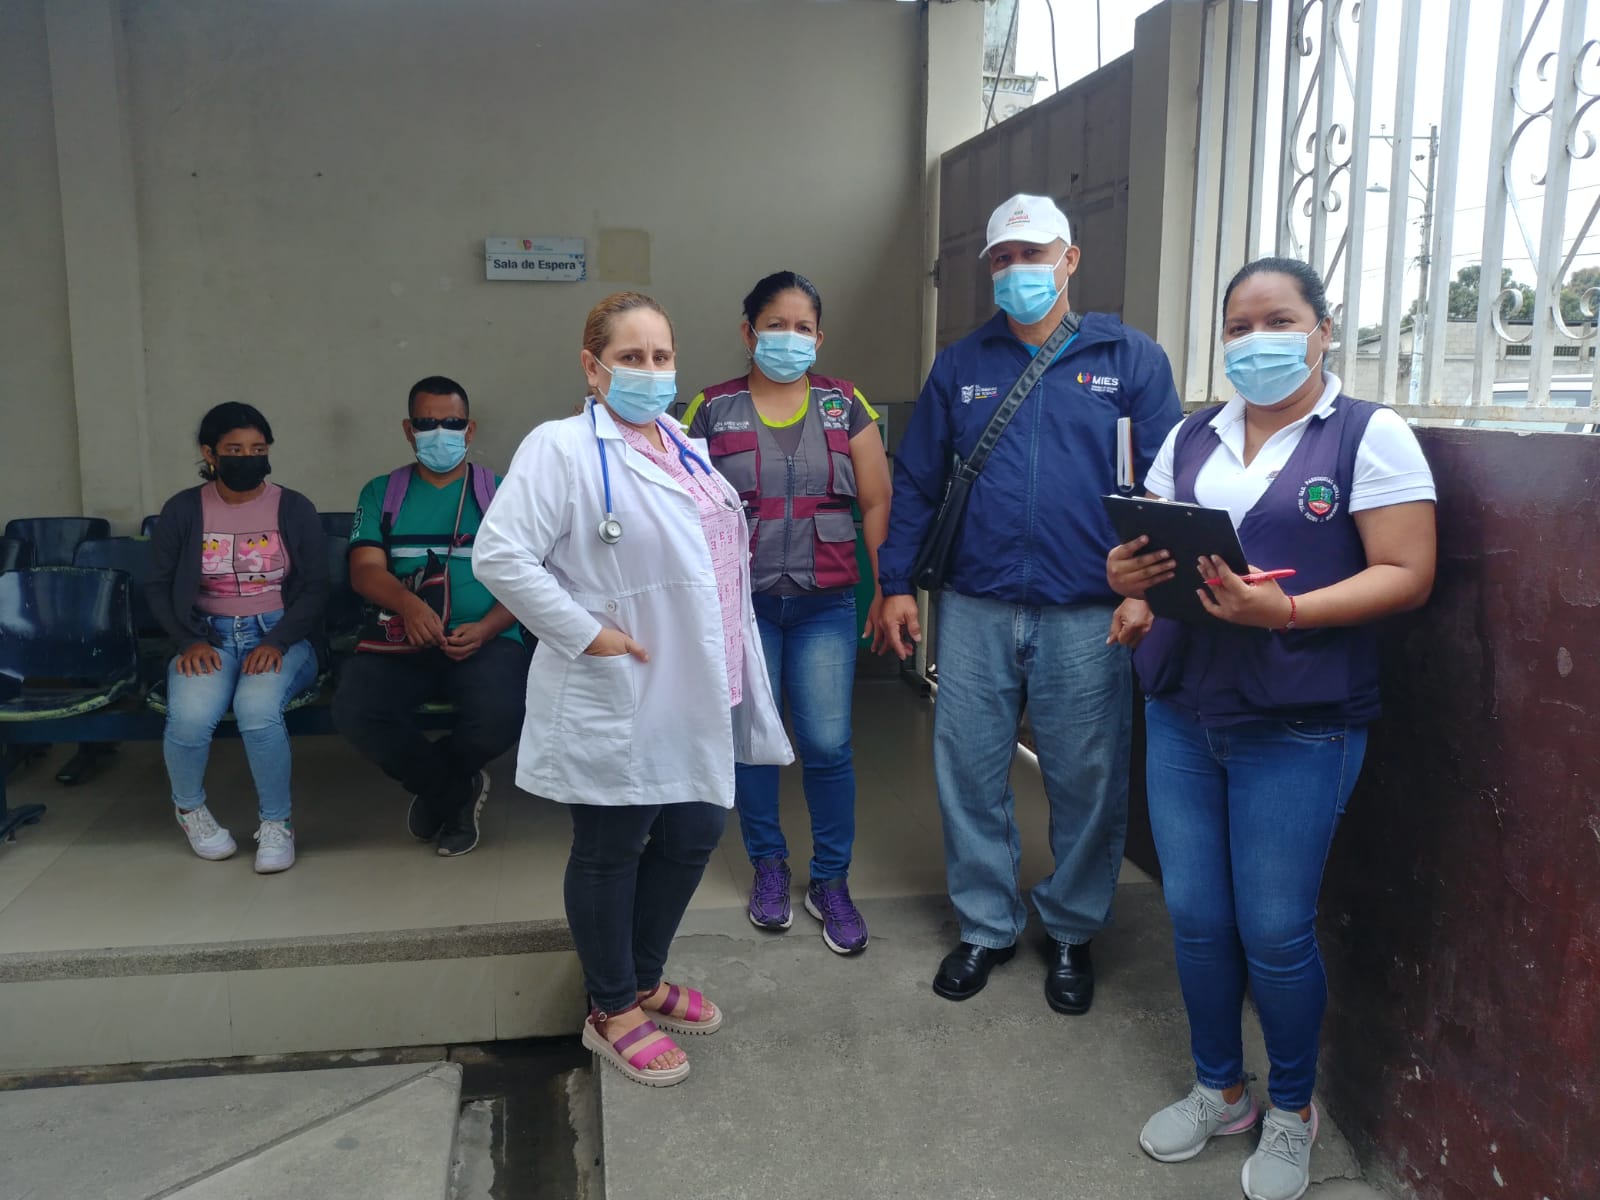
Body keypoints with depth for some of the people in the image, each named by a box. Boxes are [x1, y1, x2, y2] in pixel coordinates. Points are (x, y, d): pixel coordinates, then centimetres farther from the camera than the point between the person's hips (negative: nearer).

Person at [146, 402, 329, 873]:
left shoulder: (295, 509, 2)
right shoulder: (182, 510, 4)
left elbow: (316, 587, -1)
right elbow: (158, 584, 7)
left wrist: (277, 642, -15)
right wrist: (189, 640, -9)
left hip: (280, 636, -1)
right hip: (209, 636, 1)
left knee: (257, 709, -34)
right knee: (189, 716, -30)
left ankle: (277, 822, -10)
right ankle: (190, 808, 5)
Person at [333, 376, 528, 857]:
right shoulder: (381, 493, 15)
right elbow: (365, 570, 1)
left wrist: (486, 629, -16)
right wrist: (408, 604, -22)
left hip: (485, 638, -1)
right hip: (401, 638, 1)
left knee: (500, 717, -31)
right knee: (354, 712, -28)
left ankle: (434, 787, 7)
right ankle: (459, 791, 1)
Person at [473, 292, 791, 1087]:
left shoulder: (689, 450, 14)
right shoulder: (563, 447, -12)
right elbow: (500, 555, -20)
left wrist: (730, 677, 13)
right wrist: (585, 633, -19)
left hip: (694, 695, 8)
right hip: (617, 701, -8)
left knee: (693, 835, 16)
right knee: (611, 851, 7)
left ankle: (643, 982, 38)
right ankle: (611, 1012, 27)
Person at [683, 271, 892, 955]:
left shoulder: (845, 405, 6)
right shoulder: (712, 410, 3)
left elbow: (877, 502, 5)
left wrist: (888, 589, 0)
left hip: (824, 604, 0)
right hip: (741, 600, 0)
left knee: (828, 745, -2)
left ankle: (831, 881, 15)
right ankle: (769, 867, 27)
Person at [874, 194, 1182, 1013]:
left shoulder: (1129, 359, 3)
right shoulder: (959, 366, 10)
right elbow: (916, 481, 10)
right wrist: (897, 584, 4)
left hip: (1086, 614, -2)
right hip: (975, 609, 2)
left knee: (1087, 779, 7)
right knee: (969, 771, 8)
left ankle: (1072, 931, 28)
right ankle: (986, 924, 27)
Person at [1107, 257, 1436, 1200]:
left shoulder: (1371, 436, -4)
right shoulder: (1191, 439, 12)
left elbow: (1407, 575, -10)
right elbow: (1145, 550, 14)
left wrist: (1286, 612, -24)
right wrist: (1128, 575, -10)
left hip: (1299, 726, -4)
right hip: (1181, 715, 5)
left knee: (1275, 932, 3)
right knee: (1196, 916, 10)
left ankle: (1293, 1109, 28)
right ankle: (1220, 1091, 32)